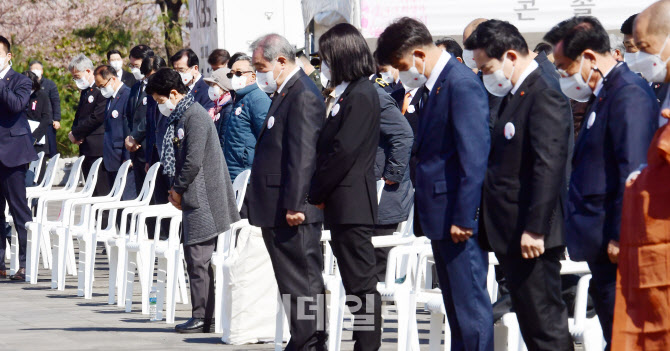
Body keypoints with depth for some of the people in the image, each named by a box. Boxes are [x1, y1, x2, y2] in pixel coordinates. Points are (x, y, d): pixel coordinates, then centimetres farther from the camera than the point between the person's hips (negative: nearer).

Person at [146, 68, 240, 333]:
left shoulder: (195, 117, -15)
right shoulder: (181, 116, 15)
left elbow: (194, 162, -20)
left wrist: (178, 190, -9)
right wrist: (177, 189, 9)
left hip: (203, 201, -10)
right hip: (195, 201, 10)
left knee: (198, 259, -7)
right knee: (196, 259, 10)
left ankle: (202, 318, -3)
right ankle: (204, 316, 13)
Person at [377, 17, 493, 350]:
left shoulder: (462, 84, -15)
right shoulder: (433, 86, 15)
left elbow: (474, 158, -19)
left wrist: (463, 218, -20)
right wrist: (424, 214, 15)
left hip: (460, 220, -10)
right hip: (440, 216, 10)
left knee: (469, 302, -7)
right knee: (455, 304, 14)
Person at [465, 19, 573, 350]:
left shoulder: (544, 95, -15)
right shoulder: (514, 94, 16)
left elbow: (549, 166, -21)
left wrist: (534, 229, -23)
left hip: (531, 236, -10)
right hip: (511, 235, 10)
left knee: (545, 324, -7)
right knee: (530, 323, 12)